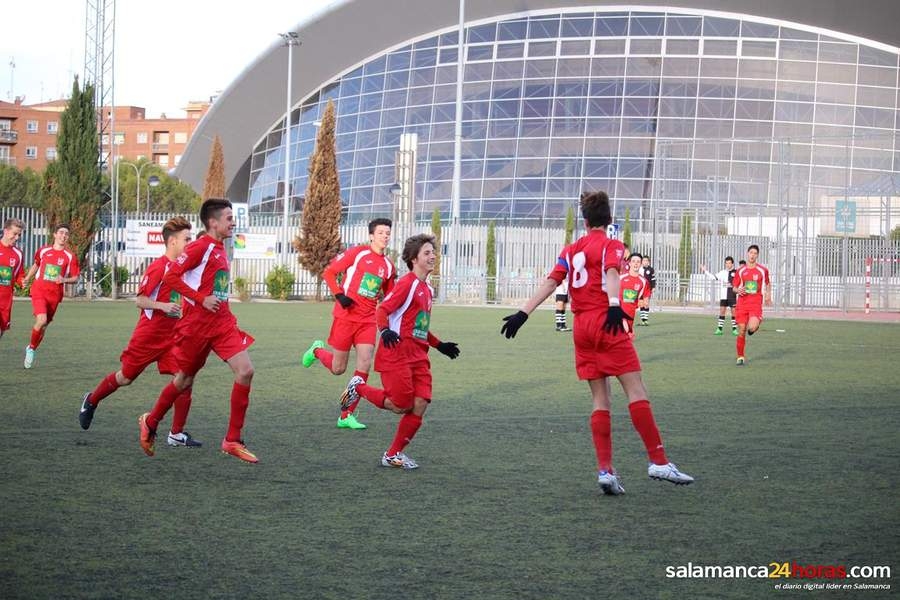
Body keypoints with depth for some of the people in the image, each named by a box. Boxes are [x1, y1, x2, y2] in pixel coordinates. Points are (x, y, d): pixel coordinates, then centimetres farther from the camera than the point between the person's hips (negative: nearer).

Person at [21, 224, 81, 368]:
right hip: (39, 290, -1)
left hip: (54, 294, 1)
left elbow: (75, 278, 2)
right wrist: (27, 279, 16)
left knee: (44, 325, 8)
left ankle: (31, 349, 32)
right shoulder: (43, 251, 4)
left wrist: (64, 280, -16)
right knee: (41, 320, -21)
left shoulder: (70, 256, 0)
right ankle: (31, 347, 2)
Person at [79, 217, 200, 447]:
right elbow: (140, 300, -18)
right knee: (126, 376, 10)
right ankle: (91, 401, 38)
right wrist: (163, 306, -31)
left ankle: (177, 434, -3)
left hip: (173, 335, 6)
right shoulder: (158, 267, -16)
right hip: (149, 334, -6)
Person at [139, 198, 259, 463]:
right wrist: (202, 299, -20)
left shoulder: (220, 250, 13)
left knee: (245, 372, -9)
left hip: (222, 323, 7)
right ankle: (150, 422, 34)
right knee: (185, 379, 7)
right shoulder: (200, 247, -12)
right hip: (197, 324, -7)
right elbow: (171, 277, -18)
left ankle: (232, 441, -5)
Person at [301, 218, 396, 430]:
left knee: (365, 364, -10)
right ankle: (317, 350, 37)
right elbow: (329, 272, -3)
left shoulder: (388, 266, 10)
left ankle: (347, 415, -1)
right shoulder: (358, 253, -5)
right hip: (346, 315, -4)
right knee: (338, 368, 3)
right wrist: (339, 295, -16)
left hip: (368, 321, 4)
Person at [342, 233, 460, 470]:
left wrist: (440, 345, 25)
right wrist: (385, 331, -32)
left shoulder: (427, 289, 18)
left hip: (418, 356, 8)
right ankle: (359, 388, 16)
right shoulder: (407, 284, -9)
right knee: (401, 405, -8)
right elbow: (382, 310, -14)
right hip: (397, 353, -8)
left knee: (420, 405, -3)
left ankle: (394, 455, 9)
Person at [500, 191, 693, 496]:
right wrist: (614, 305, -33)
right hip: (606, 323, -5)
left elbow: (549, 283, 7)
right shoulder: (611, 246, 3)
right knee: (637, 391, -5)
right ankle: (658, 462, -9)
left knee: (600, 399, 8)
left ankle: (605, 470, 1)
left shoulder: (570, 250, 17)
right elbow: (611, 273, -17)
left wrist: (523, 314, 5)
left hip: (581, 328, 6)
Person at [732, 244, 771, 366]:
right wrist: (738, 290, -10)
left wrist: (768, 295, 9)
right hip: (742, 304, 2)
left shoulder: (763, 270, 4)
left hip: (756, 304, -2)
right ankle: (741, 357, 13)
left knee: (752, 327, -25)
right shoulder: (740, 271, 7)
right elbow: (734, 288, 12)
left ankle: (756, 324, 14)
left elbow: (768, 284, 22)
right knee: (741, 332, -1)